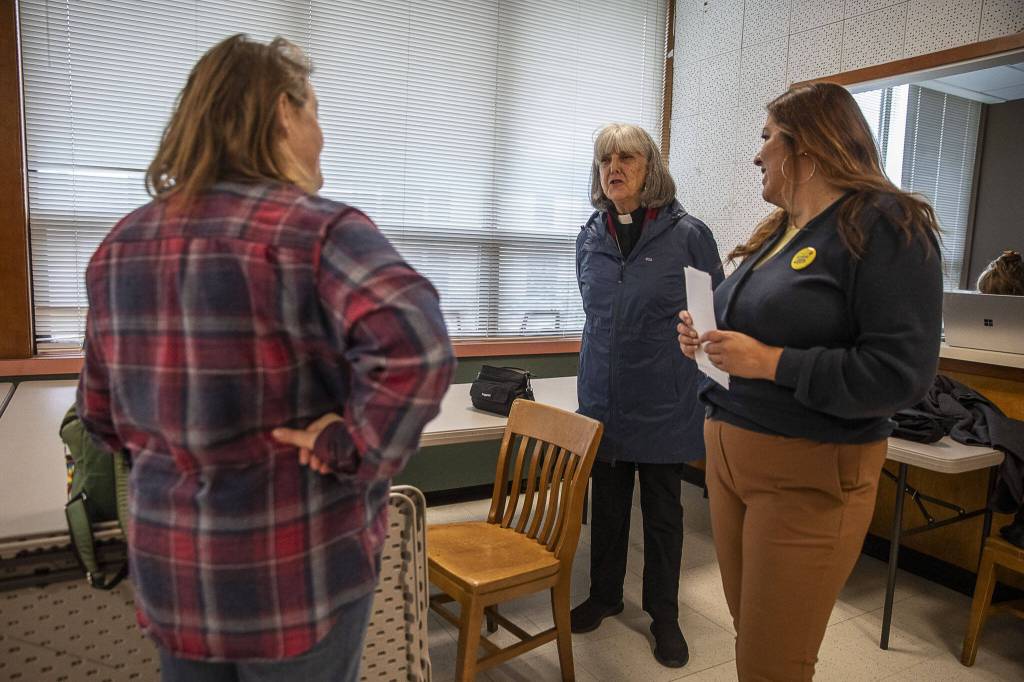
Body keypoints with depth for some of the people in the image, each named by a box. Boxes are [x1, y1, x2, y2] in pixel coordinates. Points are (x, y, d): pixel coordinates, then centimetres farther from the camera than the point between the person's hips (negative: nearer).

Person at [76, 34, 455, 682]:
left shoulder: (124, 241, 2)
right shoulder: (318, 229, -18)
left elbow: (102, 411, 10)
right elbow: (416, 347, -35)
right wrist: (352, 448, -22)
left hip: (167, 567, 6)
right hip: (296, 571, -5)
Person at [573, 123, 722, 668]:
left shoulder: (687, 235, -9)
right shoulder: (589, 237, 4)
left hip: (665, 403, -3)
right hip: (603, 397, 4)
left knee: (662, 509, 12)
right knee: (607, 502, 17)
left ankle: (663, 614, 30)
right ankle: (604, 595, 37)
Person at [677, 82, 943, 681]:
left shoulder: (886, 227, -12)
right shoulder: (778, 233, 14)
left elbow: (901, 375, -21)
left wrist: (771, 361, -22)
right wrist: (709, 341, 4)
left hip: (809, 474, -8)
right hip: (729, 452, 8)